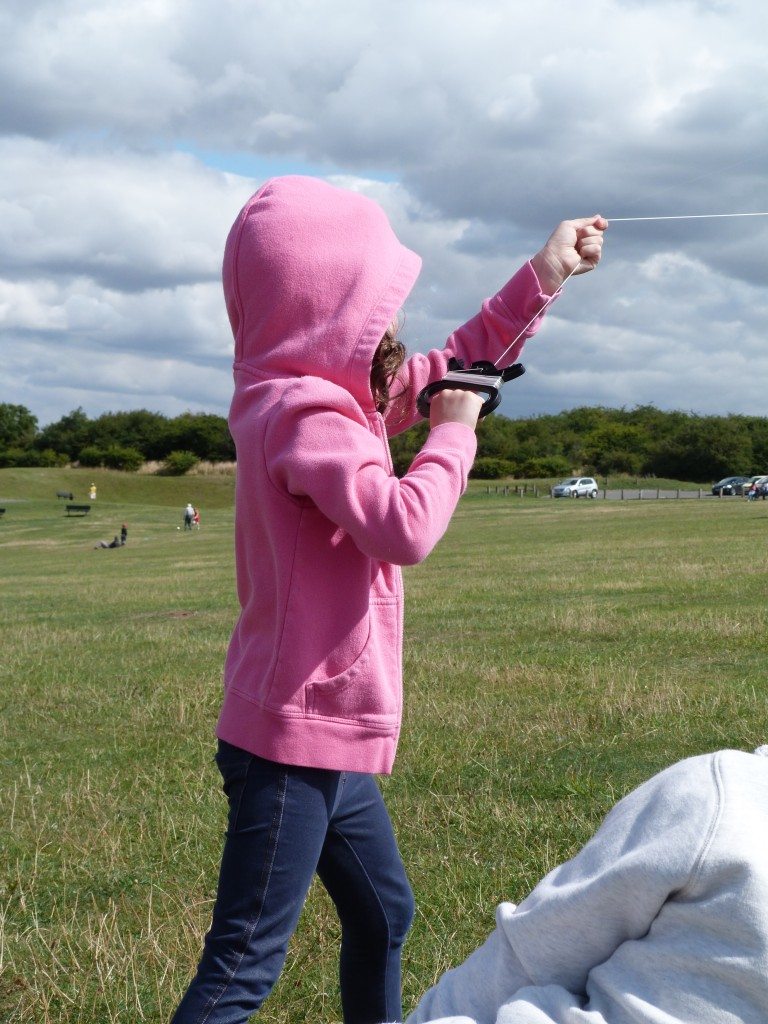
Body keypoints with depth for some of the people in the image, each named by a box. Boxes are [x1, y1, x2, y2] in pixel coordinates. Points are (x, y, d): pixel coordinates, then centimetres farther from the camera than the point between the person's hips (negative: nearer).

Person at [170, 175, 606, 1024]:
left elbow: (453, 364, 22)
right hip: (295, 738, -10)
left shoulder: (335, 397, 10)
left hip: (334, 736, 10)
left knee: (383, 915, 24)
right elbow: (404, 528, -32)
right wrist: (453, 436, -16)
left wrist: (543, 276, 19)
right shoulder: (305, 417, -21)